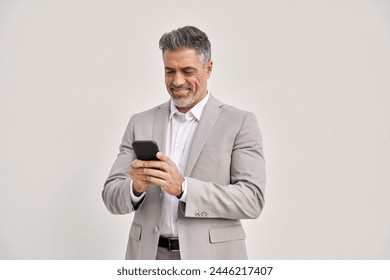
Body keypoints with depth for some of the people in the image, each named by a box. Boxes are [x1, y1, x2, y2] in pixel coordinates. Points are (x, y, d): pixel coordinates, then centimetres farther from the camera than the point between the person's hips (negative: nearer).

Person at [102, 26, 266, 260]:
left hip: (211, 258, -2)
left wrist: (183, 187, -21)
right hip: (151, 257, 3)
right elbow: (112, 197, 6)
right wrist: (136, 187, -17)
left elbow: (252, 200, -10)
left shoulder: (240, 124, -1)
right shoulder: (141, 123, 8)